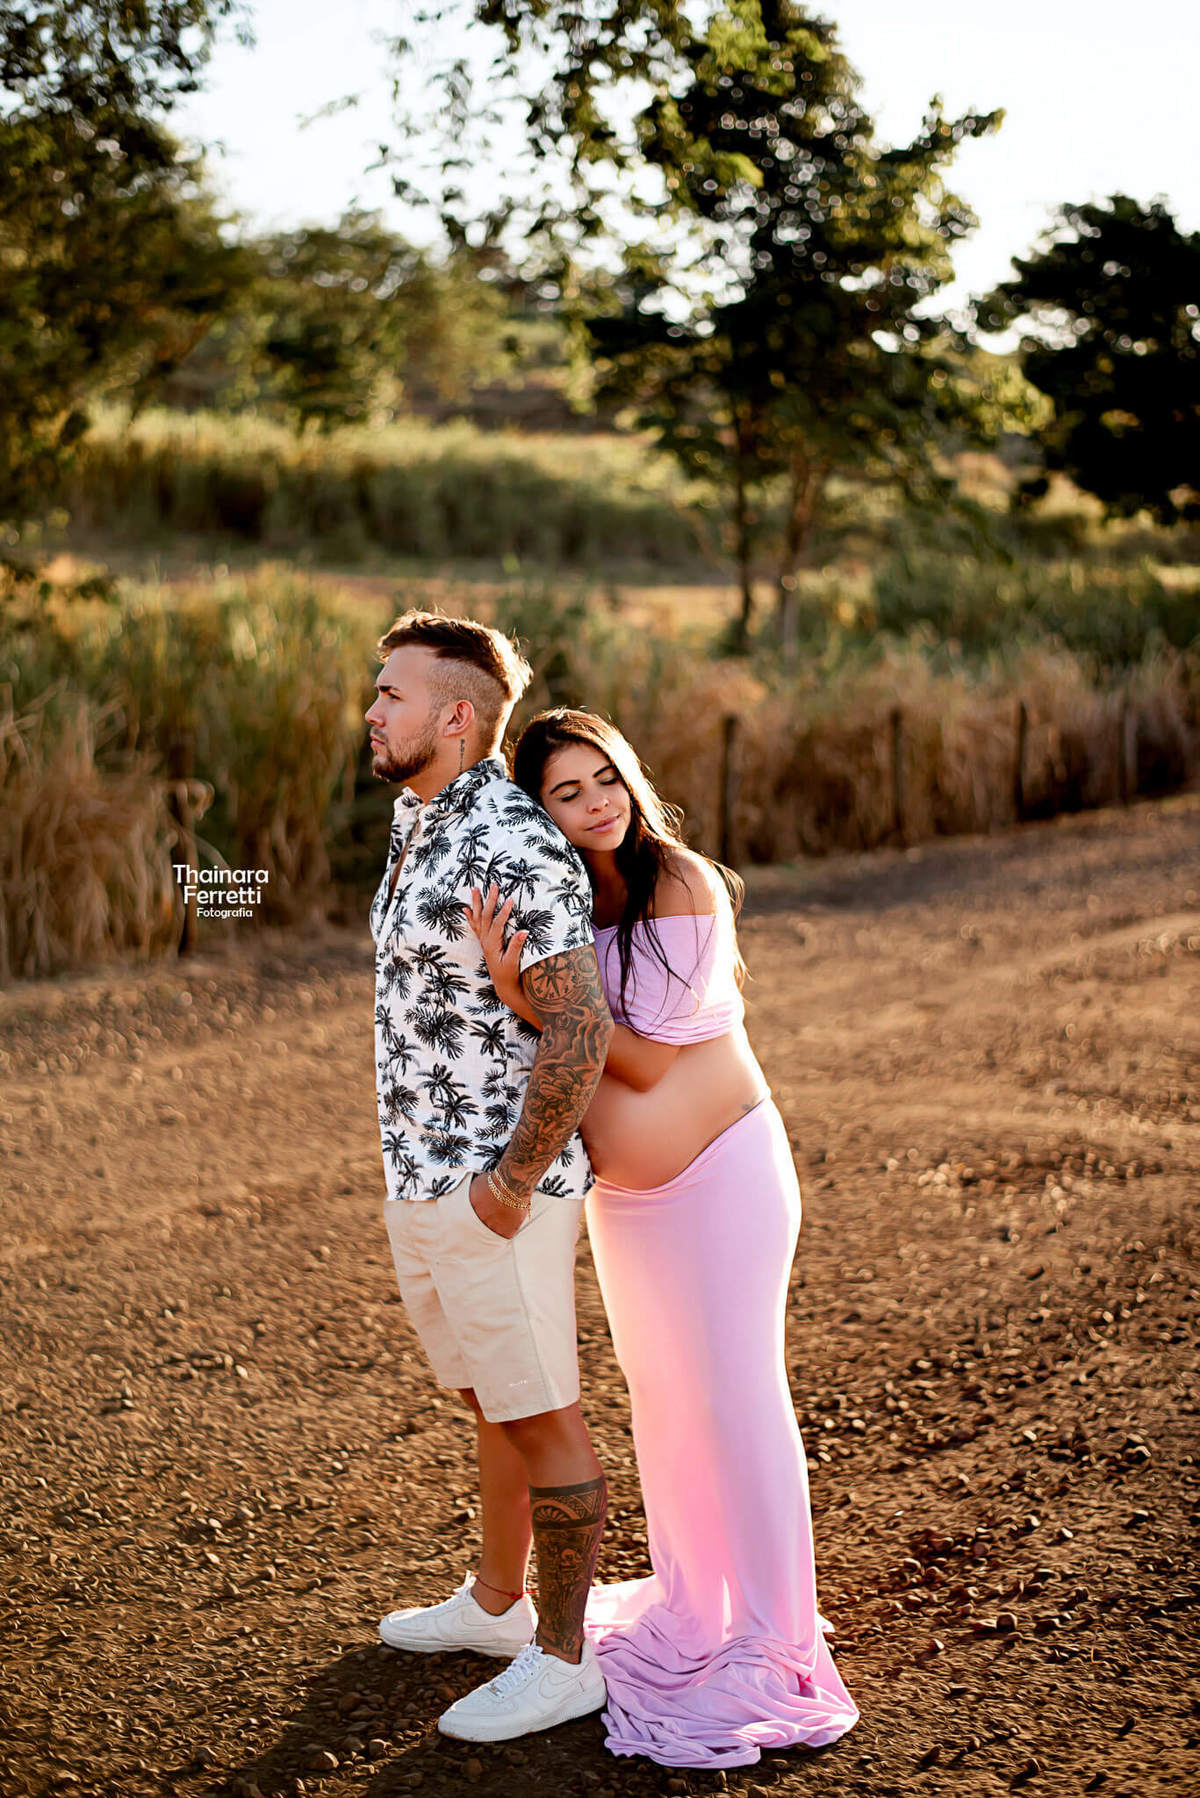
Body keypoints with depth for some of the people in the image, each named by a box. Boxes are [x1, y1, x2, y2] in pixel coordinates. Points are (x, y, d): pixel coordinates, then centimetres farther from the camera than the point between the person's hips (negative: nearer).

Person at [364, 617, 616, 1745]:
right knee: (491, 1403, 23)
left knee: (538, 1419, 3)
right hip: (421, 1180, 10)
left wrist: (513, 1183, -21)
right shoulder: (419, 824, 10)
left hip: (494, 1192, -10)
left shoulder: (513, 850, -22)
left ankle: (561, 1659, 16)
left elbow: (578, 1030, -27)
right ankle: (496, 1602, 40)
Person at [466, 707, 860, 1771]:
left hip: (719, 1171, -7)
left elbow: (650, 1060, -22)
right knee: (655, 1392, 17)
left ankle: (770, 1644, 11)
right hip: (619, 1188, 7)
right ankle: (684, 1608, 35)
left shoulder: (684, 889, -19)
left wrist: (534, 996, -30)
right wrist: (513, 985, -16)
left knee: (735, 1397, -2)